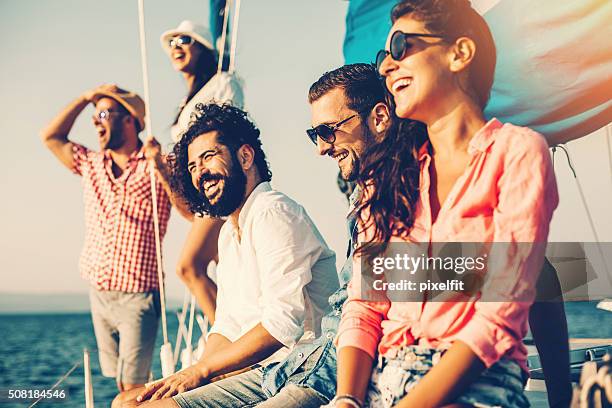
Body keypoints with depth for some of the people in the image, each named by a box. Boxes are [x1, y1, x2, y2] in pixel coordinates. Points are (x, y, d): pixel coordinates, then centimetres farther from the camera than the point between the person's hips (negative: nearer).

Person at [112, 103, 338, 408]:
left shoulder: (273, 213, -12)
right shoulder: (229, 234, 21)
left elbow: (283, 322, -21)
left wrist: (200, 370, -14)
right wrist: (189, 377, -1)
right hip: (253, 373, 10)